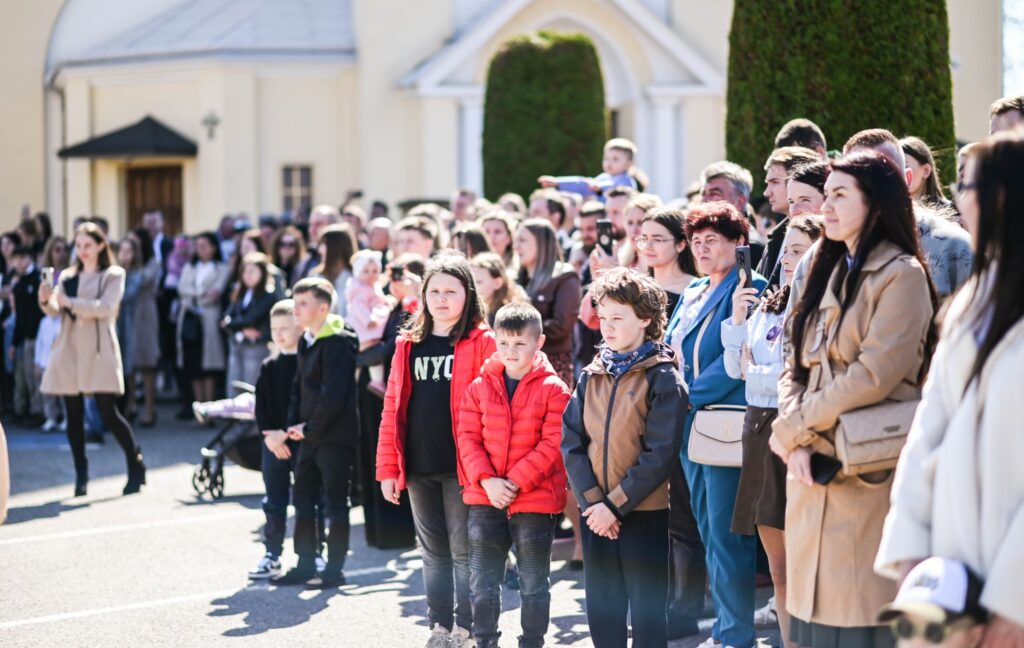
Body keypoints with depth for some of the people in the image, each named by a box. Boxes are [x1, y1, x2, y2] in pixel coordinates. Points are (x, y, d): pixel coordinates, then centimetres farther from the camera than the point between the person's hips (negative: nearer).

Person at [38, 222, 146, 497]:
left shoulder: (113, 275, 3)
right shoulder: (67, 276, 16)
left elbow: (106, 307, -13)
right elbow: (56, 310, 5)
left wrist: (70, 302, -23)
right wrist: (46, 300, -18)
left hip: (98, 350, -4)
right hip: (69, 348, 4)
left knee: (108, 413, -8)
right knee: (74, 415, 4)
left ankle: (136, 466, 7)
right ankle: (81, 475, 11)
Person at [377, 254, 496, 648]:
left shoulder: (482, 343, -3)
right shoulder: (409, 344, 10)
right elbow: (393, 408, 10)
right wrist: (388, 467, 5)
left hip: (462, 466, -4)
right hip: (419, 467, 5)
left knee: (464, 551, 1)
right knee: (433, 551, 12)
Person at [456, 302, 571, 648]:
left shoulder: (553, 390, -7)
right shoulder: (480, 387, 4)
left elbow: (553, 444, -12)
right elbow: (468, 437, 1)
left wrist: (515, 481, -18)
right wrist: (486, 480, -13)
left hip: (535, 500, -3)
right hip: (485, 499, 3)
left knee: (534, 583, 7)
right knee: (482, 581, 10)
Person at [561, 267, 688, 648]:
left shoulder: (662, 378, -7)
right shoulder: (592, 376, 9)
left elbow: (660, 454, -14)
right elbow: (571, 442, 3)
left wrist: (615, 504, -16)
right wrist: (591, 500, -10)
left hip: (644, 513, -5)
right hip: (595, 513, 5)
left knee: (647, 613, 2)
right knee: (601, 610, 11)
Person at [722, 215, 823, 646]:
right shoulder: (767, 308, 14)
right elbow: (734, 368, 15)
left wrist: (755, 373, -3)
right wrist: (737, 318, 2)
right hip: (759, 429, 8)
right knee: (778, 567, 12)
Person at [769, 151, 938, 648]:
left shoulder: (902, 274, -7)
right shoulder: (831, 271, 18)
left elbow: (873, 376, -17)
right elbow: (797, 369, 13)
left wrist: (790, 428, -8)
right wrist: (796, 439, -5)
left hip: (869, 475, -7)